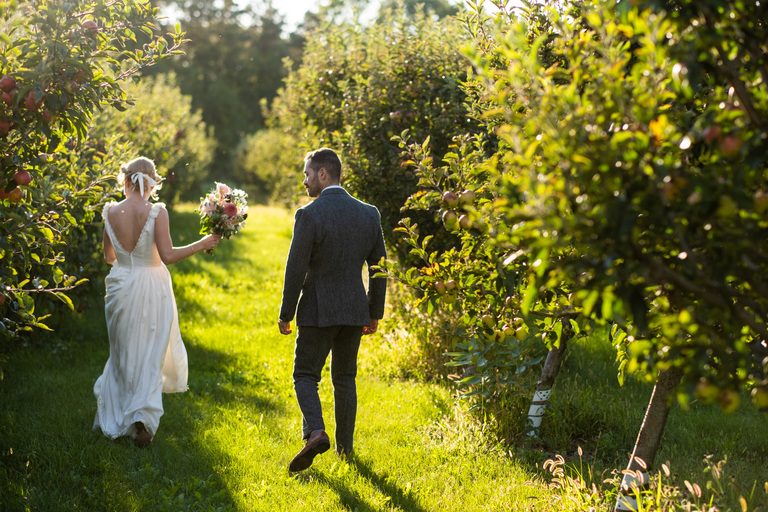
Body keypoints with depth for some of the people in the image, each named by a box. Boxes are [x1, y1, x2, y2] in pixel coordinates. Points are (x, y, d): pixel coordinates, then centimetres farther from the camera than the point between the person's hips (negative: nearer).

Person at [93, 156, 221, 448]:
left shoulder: (111, 212, -3)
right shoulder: (156, 212, -13)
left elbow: (109, 257, 8)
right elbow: (167, 255, -18)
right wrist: (202, 244, -8)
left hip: (121, 290, 3)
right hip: (152, 290, -3)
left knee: (123, 355, 18)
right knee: (150, 356, 6)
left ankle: (114, 421, 25)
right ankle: (142, 417, -10)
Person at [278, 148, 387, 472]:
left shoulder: (309, 215, -13)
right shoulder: (369, 214, 3)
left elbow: (295, 270, -12)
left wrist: (285, 314, -3)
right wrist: (375, 313, 15)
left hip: (317, 311, -5)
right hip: (354, 310, 5)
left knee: (306, 375, 5)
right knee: (345, 378, 15)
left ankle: (315, 433, -17)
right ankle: (345, 448, 17)